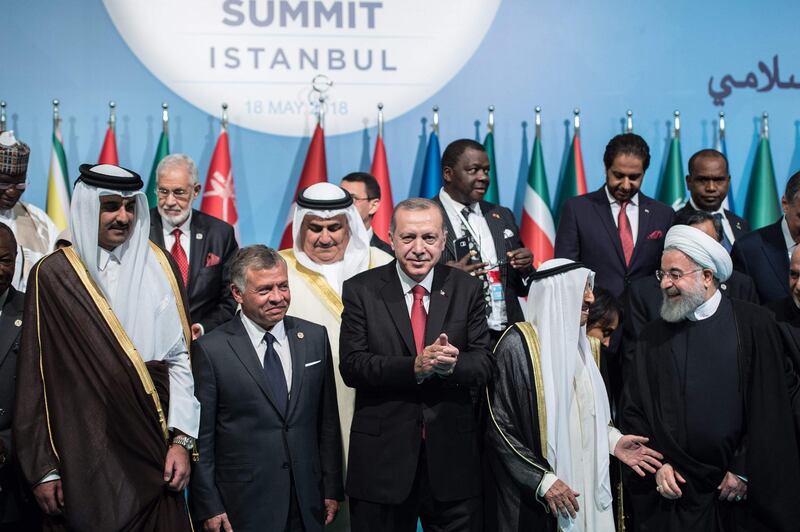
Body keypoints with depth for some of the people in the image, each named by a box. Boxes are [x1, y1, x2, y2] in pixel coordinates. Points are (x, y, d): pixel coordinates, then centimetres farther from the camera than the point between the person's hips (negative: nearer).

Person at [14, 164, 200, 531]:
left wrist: (182, 440, -5)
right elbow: (35, 376, -1)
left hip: (152, 448, 2)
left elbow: (181, 356, 3)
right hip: (83, 458, -1)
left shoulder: (159, 267, 3)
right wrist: (42, 469, -2)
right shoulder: (53, 275, -3)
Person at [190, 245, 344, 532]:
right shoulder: (211, 349, -7)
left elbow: (328, 421, 8)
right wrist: (209, 507, -6)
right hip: (244, 505, -3)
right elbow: (201, 437, -5)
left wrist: (332, 489, 8)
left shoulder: (315, 337, 5)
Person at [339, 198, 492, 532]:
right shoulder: (361, 290, -2)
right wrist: (414, 366, -24)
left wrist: (453, 364, -24)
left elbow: (484, 364, -1)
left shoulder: (467, 290, 4)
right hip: (382, 454, -1)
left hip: (452, 451, 2)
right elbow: (352, 366, -10)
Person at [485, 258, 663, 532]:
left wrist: (612, 439, 2)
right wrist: (542, 479, -17)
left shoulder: (579, 344, 9)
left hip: (586, 485, 7)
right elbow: (498, 426, -14)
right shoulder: (518, 344, -12)